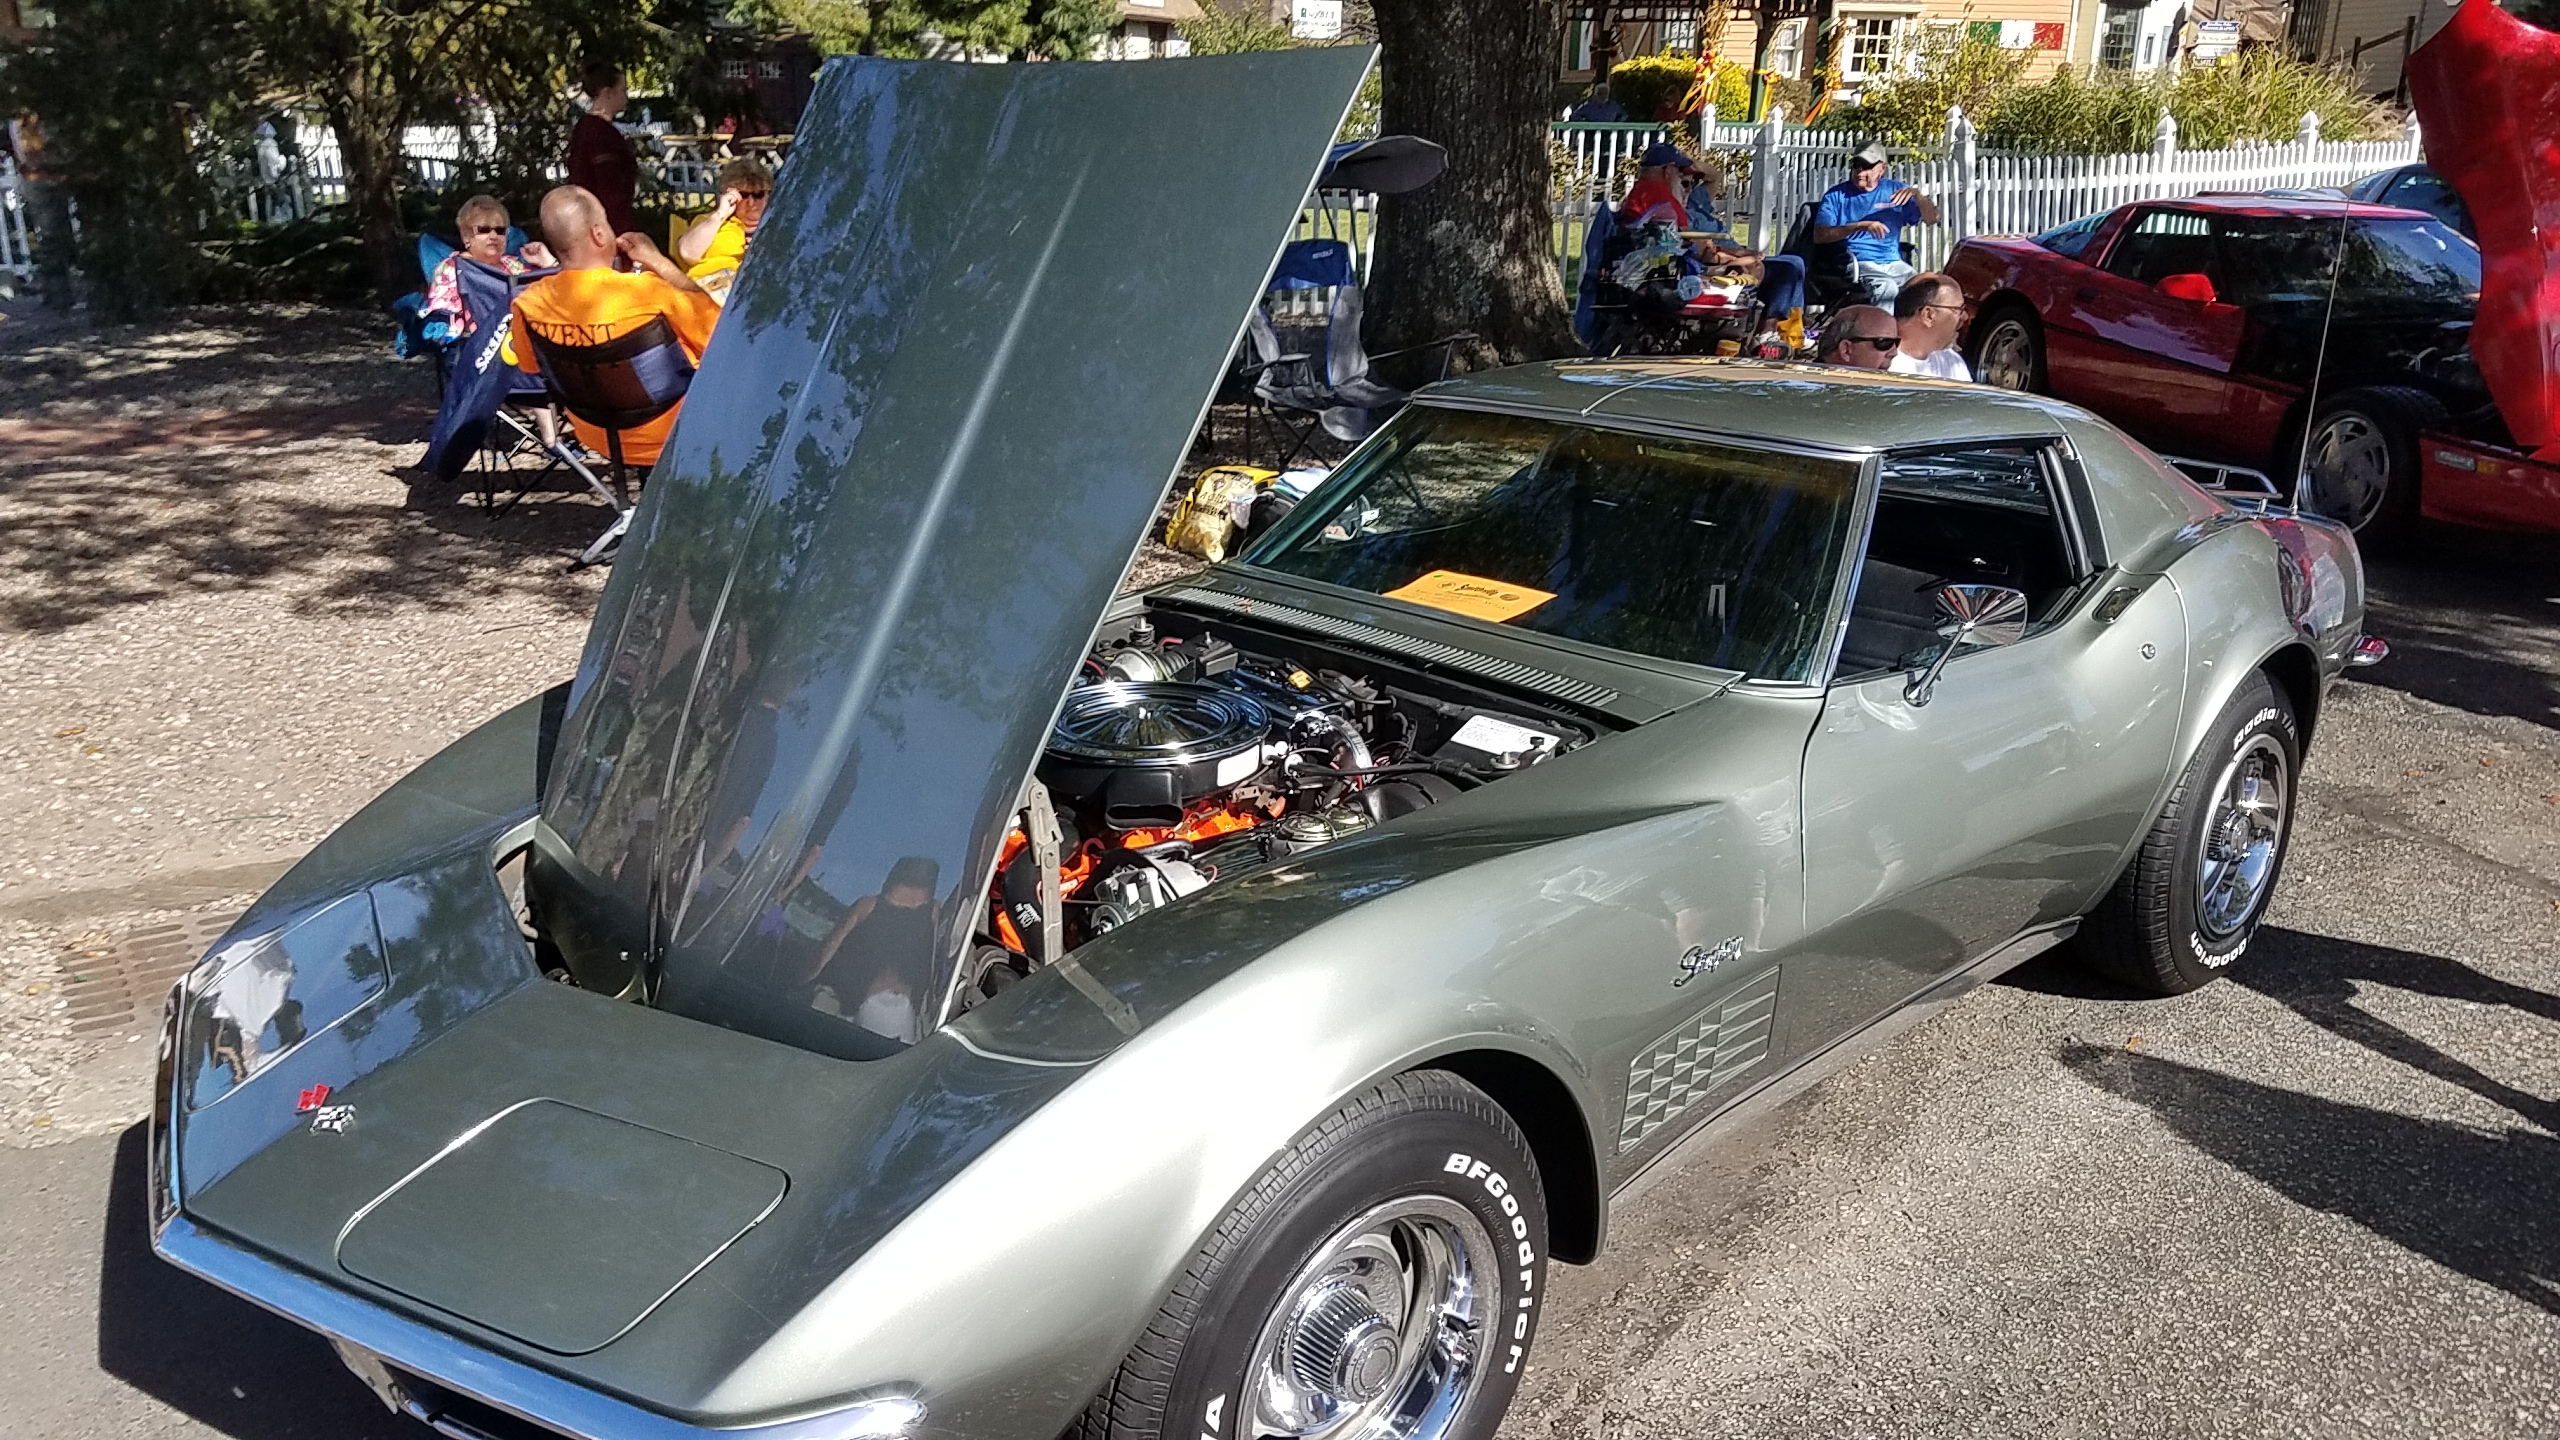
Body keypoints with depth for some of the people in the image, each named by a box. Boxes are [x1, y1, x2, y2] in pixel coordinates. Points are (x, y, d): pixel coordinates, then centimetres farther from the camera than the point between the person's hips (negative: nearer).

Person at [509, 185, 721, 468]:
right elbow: (716, 326, -15)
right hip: (672, 435, -6)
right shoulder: (647, 292, -33)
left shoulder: (528, 304, -16)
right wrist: (658, 262, -11)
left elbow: (530, 365, 6)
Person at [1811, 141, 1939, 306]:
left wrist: (1916, 195, -8)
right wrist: (1860, 226, -16)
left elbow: (1931, 218, 12)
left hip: (1894, 262, 4)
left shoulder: (1895, 191, 16)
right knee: (1887, 288, -34)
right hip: (1858, 263, -3)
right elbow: (1819, 236, -5)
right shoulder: (1836, 195, 8)